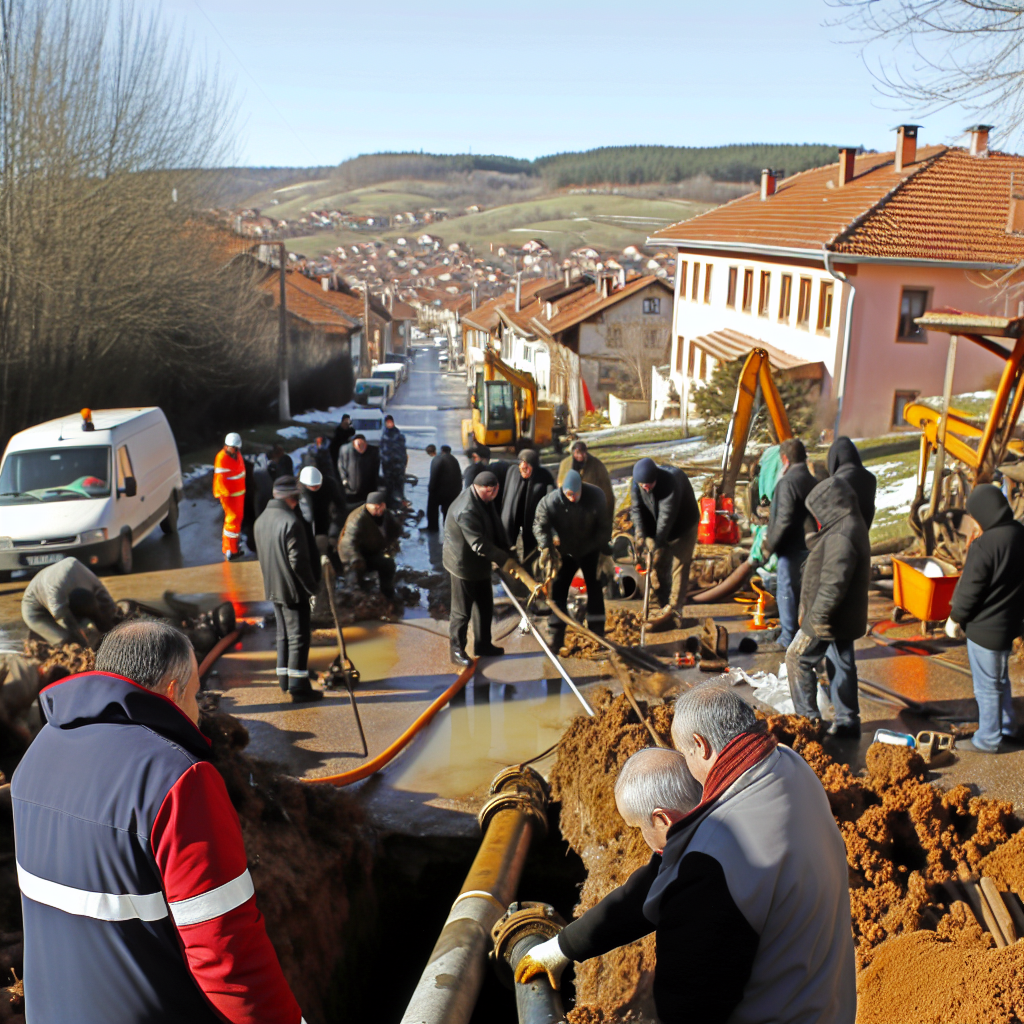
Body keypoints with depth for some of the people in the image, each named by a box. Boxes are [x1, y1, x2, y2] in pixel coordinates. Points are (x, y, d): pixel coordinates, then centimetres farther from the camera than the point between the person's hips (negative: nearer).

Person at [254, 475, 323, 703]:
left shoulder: (261, 520, 7)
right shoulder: (291, 522, -21)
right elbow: (299, 561, -21)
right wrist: (312, 586, -12)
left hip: (273, 588, 8)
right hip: (294, 589, -8)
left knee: (283, 634, 18)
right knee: (298, 636, -2)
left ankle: (284, 680, 26)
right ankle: (298, 687, 1)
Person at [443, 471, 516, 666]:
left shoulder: (485, 500, -1)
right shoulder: (466, 511, -33)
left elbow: (496, 527, 6)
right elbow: (479, 544, -32)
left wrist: (506, 553, -4)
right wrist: (504, 560, -27)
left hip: (480, 563, 10)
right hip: (464, 564, -10)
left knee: (485, 606, 20)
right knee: (462, 611, 4)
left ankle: (483, 645, 35)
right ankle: (457, 651, 18)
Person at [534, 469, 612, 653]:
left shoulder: (596, 496, -23)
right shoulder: (550, 502, -26)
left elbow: (604, 526, -12)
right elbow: (540, 526, -16)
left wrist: (603, 548, -11)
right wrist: (546, 548, -28)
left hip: (590, 551, 0)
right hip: (566, 552, 0)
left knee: (595, 591, 4)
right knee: (558, 591, 0)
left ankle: (598, 637, 14)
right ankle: (556, 640, 6)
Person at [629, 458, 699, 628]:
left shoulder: (671, 480, -34)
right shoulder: (638, 483, -14)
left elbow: (667, 516, -36)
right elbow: (636, 508, -13)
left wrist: (658, 544, -35)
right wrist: (640, 534, -28)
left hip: (683, 528, -6)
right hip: (657, 529, 6)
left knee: (679, 566, -9)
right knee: (659, 566, 5)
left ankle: (674, 608, -7)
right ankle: (664, 606, 13)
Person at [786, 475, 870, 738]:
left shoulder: (840, 536, -24)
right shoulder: (853, 527, 11)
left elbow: (833, 583, -29)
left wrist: (817, 616, -24)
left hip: (828, 619, -10)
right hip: (845, 618, 10)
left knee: (798, 658, 2)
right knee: (842, 664, 16)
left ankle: (807, 718, 8)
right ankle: (848, 721, 24)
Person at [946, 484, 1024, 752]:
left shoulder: (984, 545, -27)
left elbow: (970, 589, -20)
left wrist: (955, 618, -4)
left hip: (986, 627, -8)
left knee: (987, 685, 7)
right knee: (1000, 678, 26)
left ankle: (987, 739, 21)